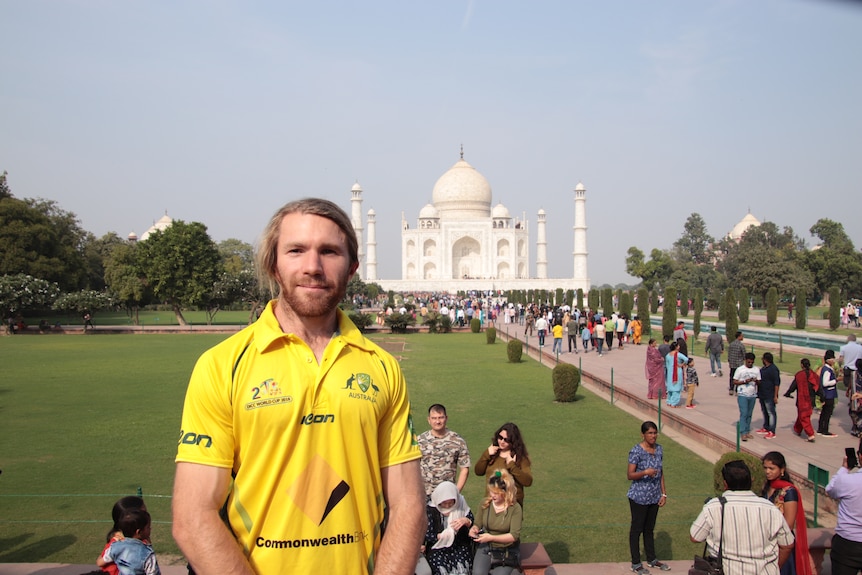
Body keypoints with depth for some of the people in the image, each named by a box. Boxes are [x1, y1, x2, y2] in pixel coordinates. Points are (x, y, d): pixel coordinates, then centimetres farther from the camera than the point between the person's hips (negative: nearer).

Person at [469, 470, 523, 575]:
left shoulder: (515, 508, -12)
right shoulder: (485, 502, -1)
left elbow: (514, 536, -16)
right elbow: (478, 524, 13)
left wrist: (491, 537, -25)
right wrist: (474, 529, -10)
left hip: (506, 551, -2)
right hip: (485, 547, 2)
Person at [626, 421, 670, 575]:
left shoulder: (659, 449, 4)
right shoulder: (636, 451, -17)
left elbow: (660, 473, 12)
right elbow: (630, 475, -17)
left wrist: (664, 493, 9)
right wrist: (645, 472, -34)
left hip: (654, 497, 6)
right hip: (639, 497, -6)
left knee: (649, 529, 19)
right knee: (637, 529, 5)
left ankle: (652, 559, 32)